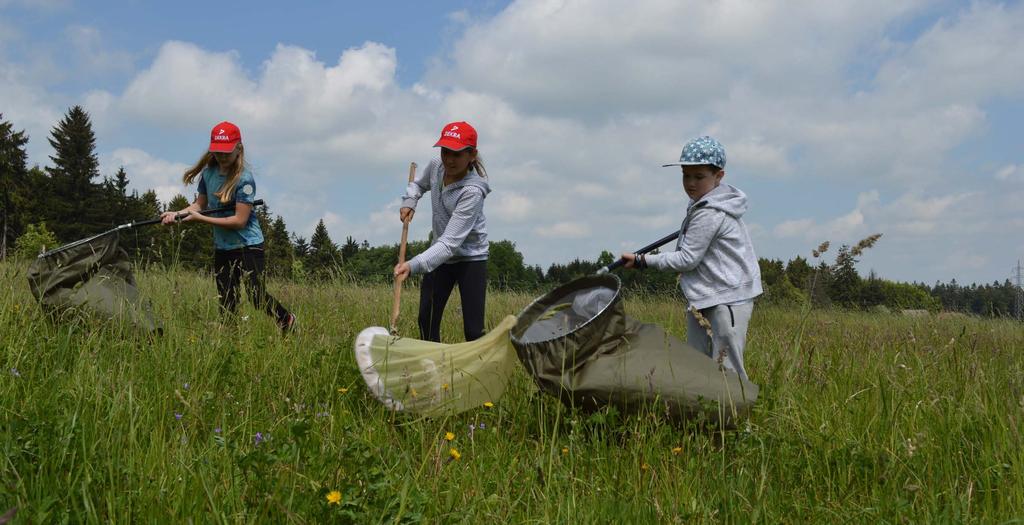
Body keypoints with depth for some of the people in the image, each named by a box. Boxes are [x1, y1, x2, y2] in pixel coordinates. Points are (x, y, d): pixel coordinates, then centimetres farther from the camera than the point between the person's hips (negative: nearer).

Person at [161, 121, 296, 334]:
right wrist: (177, 213, -7)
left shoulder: (244, 179, -17)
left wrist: (200, 218, -20)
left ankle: (286, 319, 18)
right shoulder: (208, 172, 2)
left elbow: (239, 220, -21)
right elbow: (200, 204, 13)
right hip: (221, 248, 6)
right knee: (226, 304, 7)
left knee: (257, 297, -8)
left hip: (248, 246, -6)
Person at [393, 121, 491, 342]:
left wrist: (414, 265, -46)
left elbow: (450, 243, -35)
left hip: (471, 259, -6)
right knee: (426, 321, 4)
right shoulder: (436, 166, -8)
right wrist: (409, 201, -2)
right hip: (440, 256, 7)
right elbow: (419, 183, 19)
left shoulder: (472, 191, -29)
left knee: (473, 331, -10)